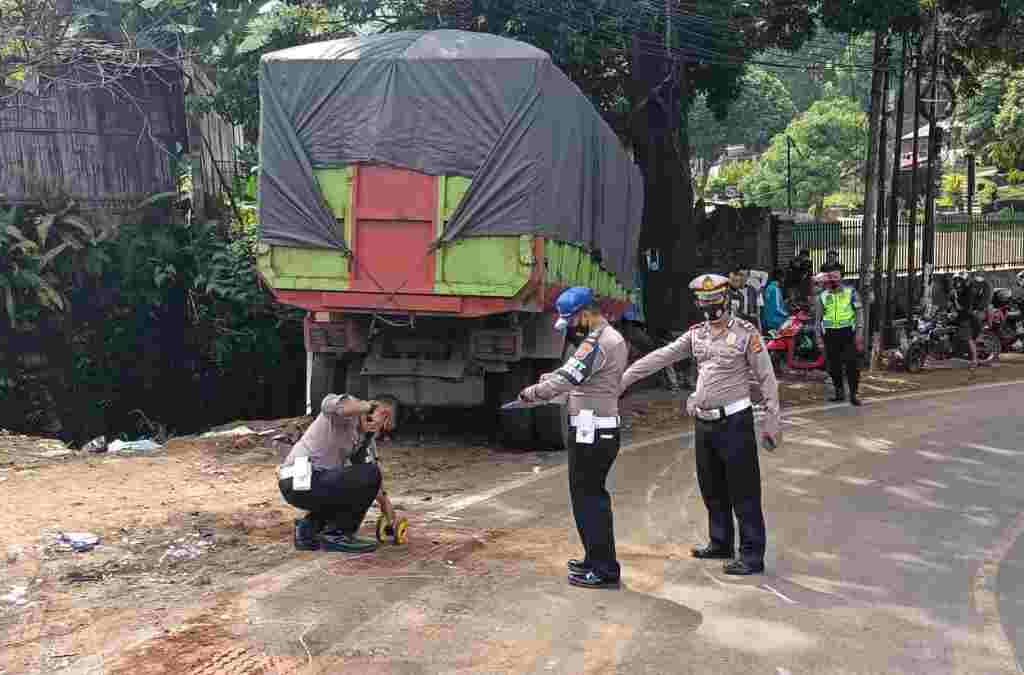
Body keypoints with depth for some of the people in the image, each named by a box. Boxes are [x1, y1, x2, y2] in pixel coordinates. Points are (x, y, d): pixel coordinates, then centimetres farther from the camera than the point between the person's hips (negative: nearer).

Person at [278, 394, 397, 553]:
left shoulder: (367, 439, 15)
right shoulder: (348, 409, -10)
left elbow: (374, 485, 19)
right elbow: (329, 404, -37)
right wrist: (368, 406, -27)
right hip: (300, 482, -10)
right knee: (368, 475, -20)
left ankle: (310, 527, 16)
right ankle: (336, 535, -7)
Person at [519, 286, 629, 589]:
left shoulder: (598, 343, -19)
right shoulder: (614, 338, 15)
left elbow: (567, 379, -22)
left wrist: (531, 393, -10)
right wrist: (552, 379, 6)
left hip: (591, 433, -10)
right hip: (604, 430, 10)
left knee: (587, 498, -3)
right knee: (594, 496, 19)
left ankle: (604, 571, 2)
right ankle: (596, 560, 30)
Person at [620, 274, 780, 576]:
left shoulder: (746, 333, -8)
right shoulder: (696, 334, 8)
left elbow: (767, 378, -7)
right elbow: (660, 357, 5)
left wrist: (771, 422, -10)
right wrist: (623, 378, -1)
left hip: (734, 421, -6)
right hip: (704, 423, 7)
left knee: (744, 491, -3)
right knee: (712, 488, 17)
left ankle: (752, 556, 5)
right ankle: (721, 544, 32)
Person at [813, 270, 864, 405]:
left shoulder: (850, 292, 3)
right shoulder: (823, 297, 9)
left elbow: (859, 312, 2)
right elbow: (818, 318, 13)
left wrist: (859, 332, -7)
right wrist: (819, 338, 8)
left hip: (848, 332, -3)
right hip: (830, 334, 3)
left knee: (852, 364, -7)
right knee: (833, 365, 6)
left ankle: (853, 394, 1)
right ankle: (839, 392, 20)